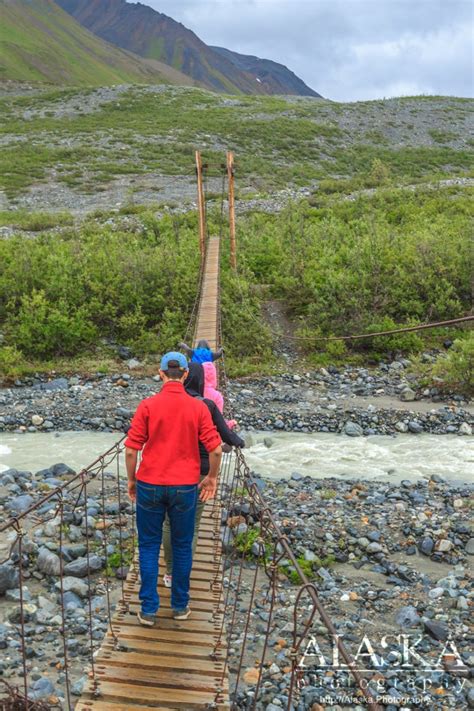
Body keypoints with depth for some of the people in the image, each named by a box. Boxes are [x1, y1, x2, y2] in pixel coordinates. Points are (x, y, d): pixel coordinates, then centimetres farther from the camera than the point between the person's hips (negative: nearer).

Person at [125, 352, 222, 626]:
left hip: (149, 485, 0)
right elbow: (216, 449, -7)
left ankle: (149, 609, 15)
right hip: (185, 487, 1)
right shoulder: (198, 407, -6)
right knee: (182, 546, 16)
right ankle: (180, 606, 26)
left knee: (149, 546, 12)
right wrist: (212, 477, 9)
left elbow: (131, 450, -7)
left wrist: (131, 479, 8)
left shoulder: (147, 405, -8)